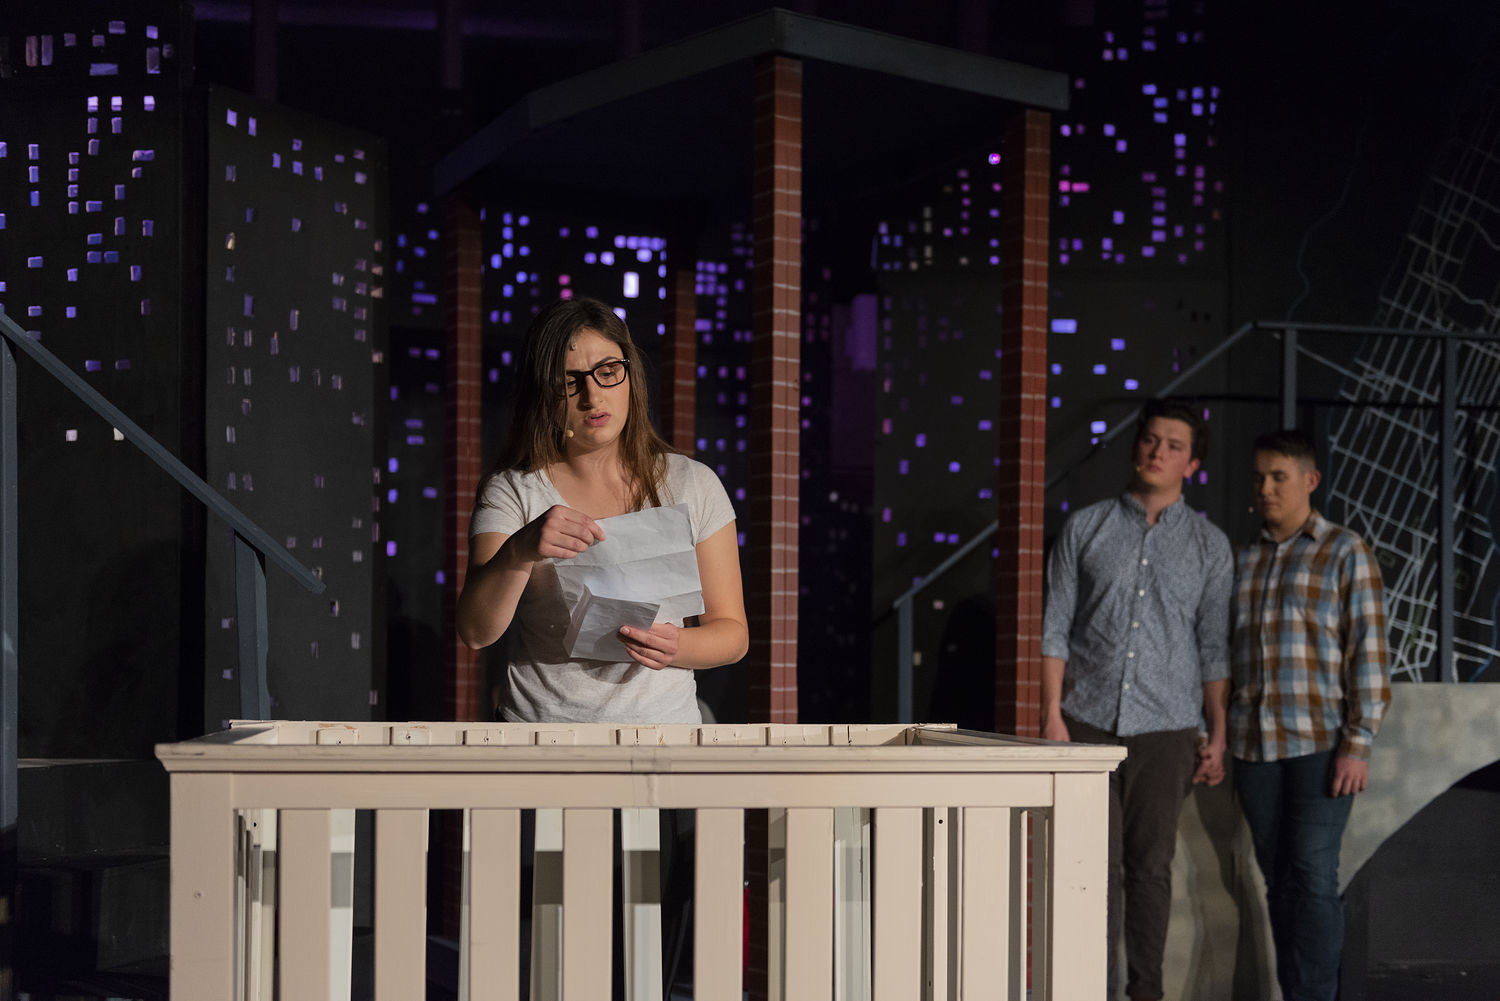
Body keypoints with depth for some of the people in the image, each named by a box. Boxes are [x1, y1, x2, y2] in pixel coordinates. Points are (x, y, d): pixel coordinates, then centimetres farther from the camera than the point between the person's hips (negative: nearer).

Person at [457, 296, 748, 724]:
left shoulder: (693, 485, 8)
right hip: (541, 720, -1)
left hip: (661, 720, 2)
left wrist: (677, 647, -12)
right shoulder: (510, 491, 4)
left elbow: (732, 632, 9)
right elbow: (475, 632, -8)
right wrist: (520, 551, -27)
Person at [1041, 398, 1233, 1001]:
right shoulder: (1086, 528, 6)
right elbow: (1056, 627, 4)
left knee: (1150, 865, 5)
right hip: (1088, 722, 0)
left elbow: (1214, 648, 7)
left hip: (1165, 727, 0)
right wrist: (1051, 715, -3)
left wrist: (1218, 735, 2)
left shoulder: (1209, 545, 7)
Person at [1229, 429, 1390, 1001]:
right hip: (1255, 748, 5)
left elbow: (1369, 652, -6)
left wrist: (1358, 743, -13)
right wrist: (1221, 742, 13)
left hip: (1321, 745, -5)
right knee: (1278, 882, 6)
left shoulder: (1346, 554, 0)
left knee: (1313, 878, -9)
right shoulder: (1243, 561, 15)